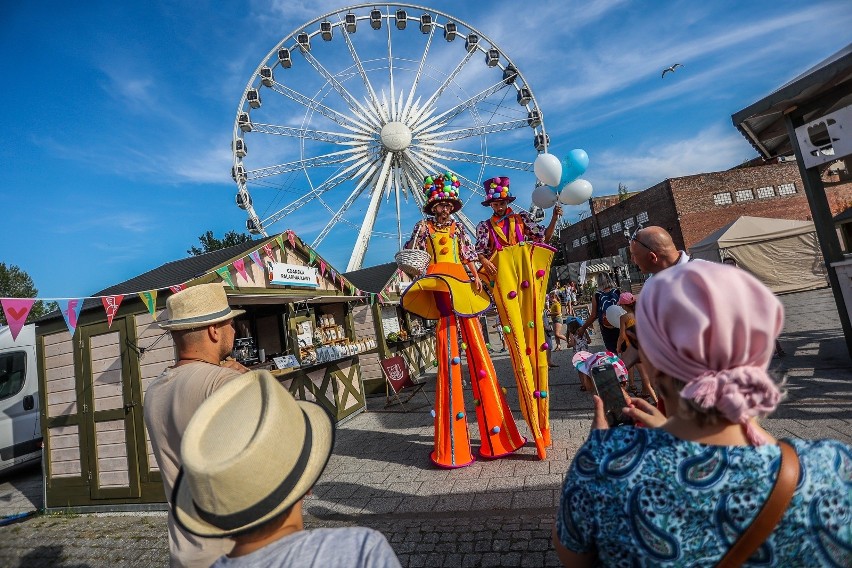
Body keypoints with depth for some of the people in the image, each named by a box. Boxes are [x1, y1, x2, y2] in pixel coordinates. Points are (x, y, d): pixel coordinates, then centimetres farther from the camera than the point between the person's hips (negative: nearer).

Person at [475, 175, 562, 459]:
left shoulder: (522, 218, 21)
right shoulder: (485, 227, 21)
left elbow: (544, 237, 14)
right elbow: (480, 250, 8)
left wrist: (554, 219, -1)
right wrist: (485, 261, -12)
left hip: (526, 275, 1)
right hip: (502, 278, -1)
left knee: (533, 335, -6)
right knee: (517, 343, -9)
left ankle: (543, 424, 0)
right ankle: (537, 430, -9)